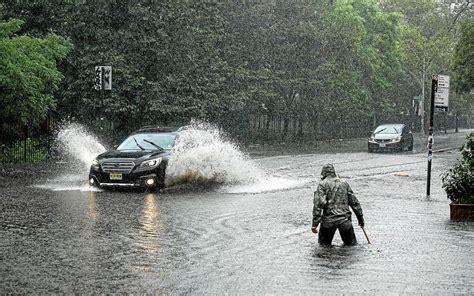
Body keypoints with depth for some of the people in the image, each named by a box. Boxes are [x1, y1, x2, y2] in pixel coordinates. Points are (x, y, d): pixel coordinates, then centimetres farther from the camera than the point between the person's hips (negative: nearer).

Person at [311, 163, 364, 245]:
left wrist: (315, 223, -13)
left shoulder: (322, 184, 1)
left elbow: (319, 203, -11)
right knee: (351, 243, 15)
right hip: (345, 219, 2)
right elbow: (354, 202, 16)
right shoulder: (344, 183, 14)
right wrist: (360, 218, 24)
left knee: (323, 244, 14)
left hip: (329, 220, -2)